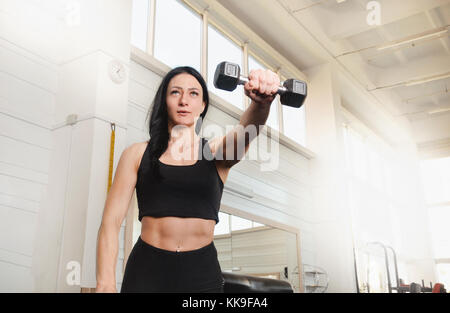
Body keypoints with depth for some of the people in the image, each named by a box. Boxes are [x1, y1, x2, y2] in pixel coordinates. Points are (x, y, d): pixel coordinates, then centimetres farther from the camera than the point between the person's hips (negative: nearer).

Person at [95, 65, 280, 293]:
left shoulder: (218, 150, 4)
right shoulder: (137, 154, 3)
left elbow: (247, 130, -18)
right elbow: (111, 221, -2)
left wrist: (261, 103, -40)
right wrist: (106, 283, -14)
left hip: (202, 273, 1)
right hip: (146, 270, 0)